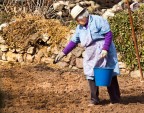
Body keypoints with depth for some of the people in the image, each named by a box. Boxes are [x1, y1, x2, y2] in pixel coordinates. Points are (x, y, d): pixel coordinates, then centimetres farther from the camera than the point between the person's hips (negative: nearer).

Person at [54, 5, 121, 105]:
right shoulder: (80, 28, 9)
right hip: (91, 55, 7)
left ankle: (115, 99, 8)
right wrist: (63, 53, 9)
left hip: (103, 52, -6)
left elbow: (108, 34, -15)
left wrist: (105, 49, -22)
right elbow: (74, 41, 14)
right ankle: (94, 99, 14)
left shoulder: (98, 20, -13)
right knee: (91, 75, 3)